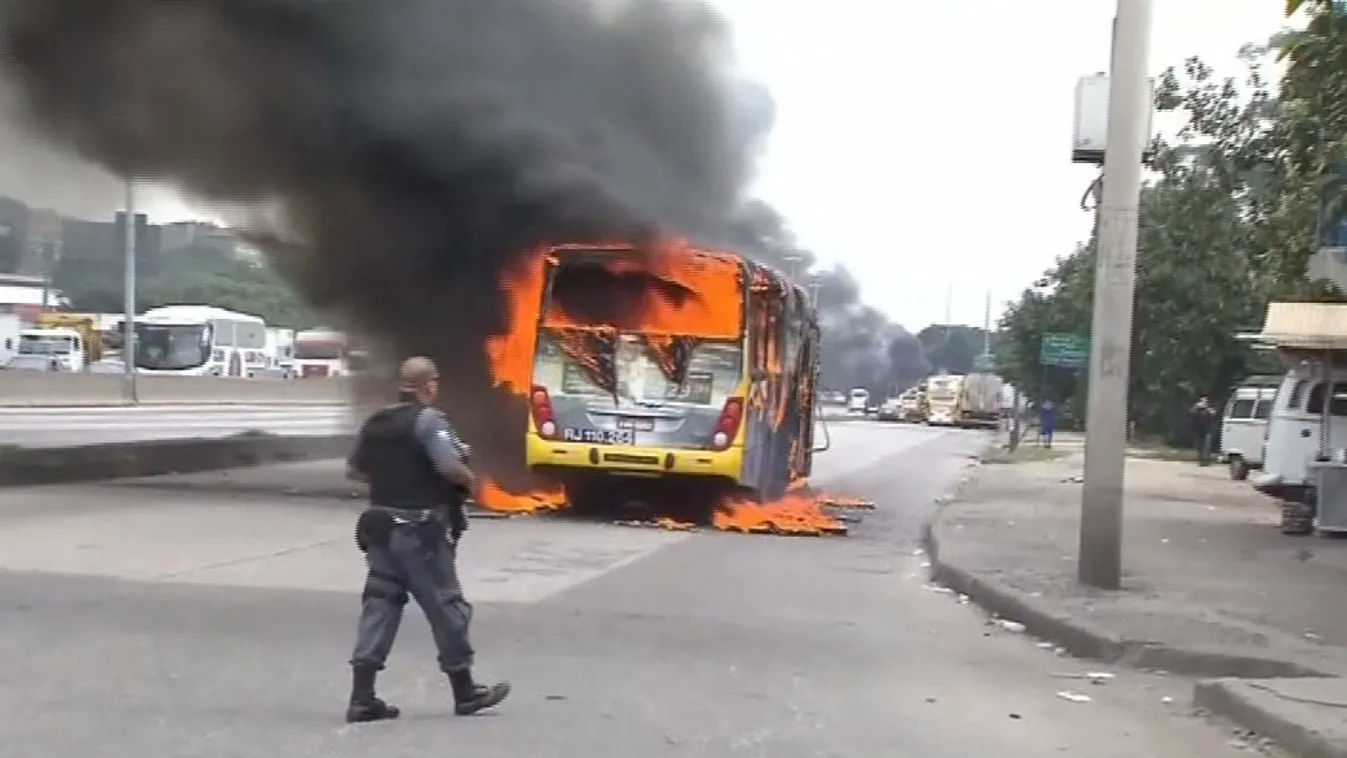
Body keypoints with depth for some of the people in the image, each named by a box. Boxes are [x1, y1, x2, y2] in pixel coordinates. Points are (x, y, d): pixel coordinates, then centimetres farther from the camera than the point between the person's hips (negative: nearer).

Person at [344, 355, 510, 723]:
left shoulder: (375, 422, 10)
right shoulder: (428, 420, -14)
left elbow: (354, 470, 17)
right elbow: (450, 467, -26)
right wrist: (470, 481, -7)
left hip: (381, 524, 7)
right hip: (420, 530, -7)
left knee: (379, 604, 8)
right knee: (446, 606, 4)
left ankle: (362, 697, 4)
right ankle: (465, 692, 15)